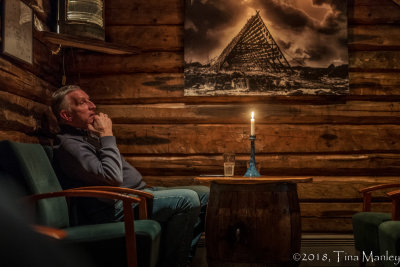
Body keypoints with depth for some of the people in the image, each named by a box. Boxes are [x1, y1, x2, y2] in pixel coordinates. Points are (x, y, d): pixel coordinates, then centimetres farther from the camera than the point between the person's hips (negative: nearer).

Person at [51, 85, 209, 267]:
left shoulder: (89, 135, 22)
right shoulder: (68, 144, -12)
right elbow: (112, 178, -24)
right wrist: (107, 135, -14)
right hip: (115, 207, -10)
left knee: (205, 194, 4)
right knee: (187, 199, -26)